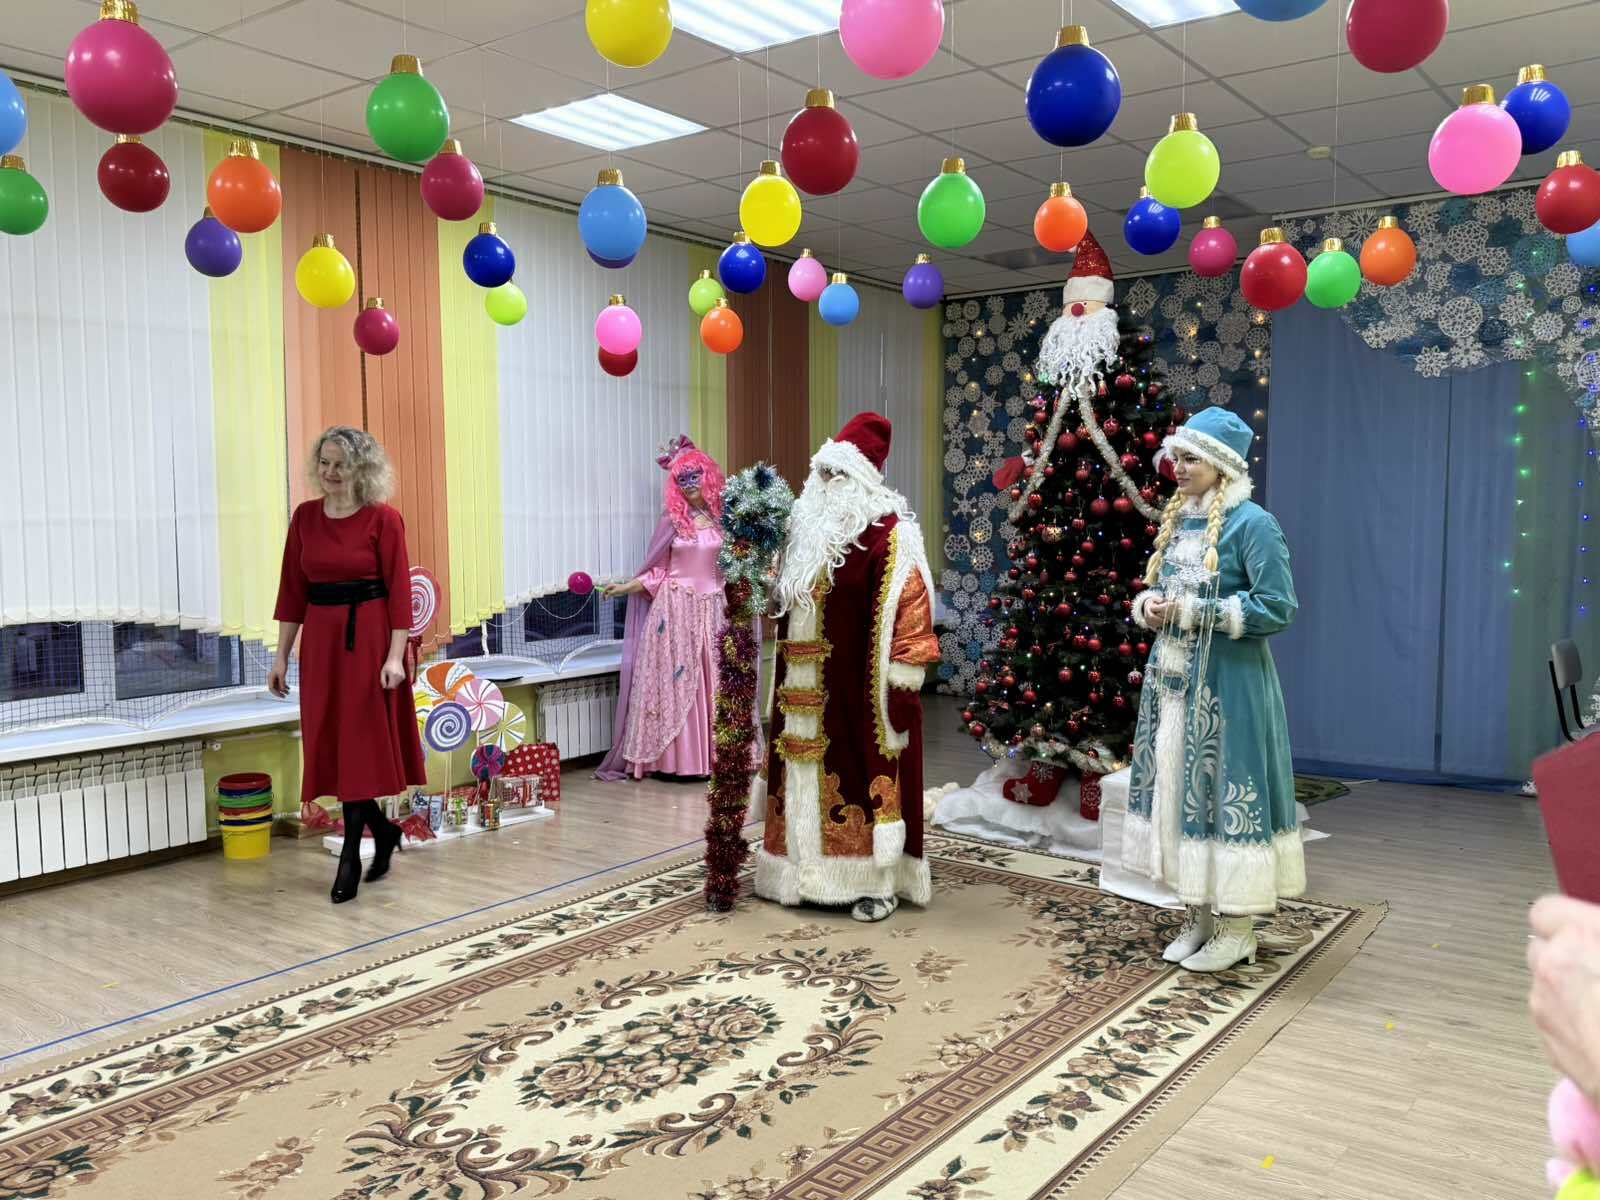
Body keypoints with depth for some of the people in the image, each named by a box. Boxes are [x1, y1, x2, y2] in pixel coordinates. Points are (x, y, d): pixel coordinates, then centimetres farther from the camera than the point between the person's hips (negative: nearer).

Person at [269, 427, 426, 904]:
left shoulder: (383, 519, -8)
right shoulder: (304, 516, 7)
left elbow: (399, 590, -9)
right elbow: (293, 589, 8)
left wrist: (395, 656, -16)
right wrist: (281, 656, 7)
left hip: (368, 637, -5)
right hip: (320, 640, 5)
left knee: (359, 744, 0)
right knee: (331, 746, 9)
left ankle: (351, 857, 11)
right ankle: (383, 829, 29)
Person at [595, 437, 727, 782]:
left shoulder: (723, 519, 5)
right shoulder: (673, 520, 2)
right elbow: (657, 571, 3)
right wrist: (625, 587, -6)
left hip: (712, 610, 2)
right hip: (675, 610, -1)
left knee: (711, 682, 3)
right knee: (674, 681, -1)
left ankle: (711, 756, 10)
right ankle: (674, 759, 3)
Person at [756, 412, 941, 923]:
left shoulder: (890, 535, -11)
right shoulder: (806, 528, 12)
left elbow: (909, 612, -16)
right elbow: (780, 600, 22)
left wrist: (901, 682, -19)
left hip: (861, 685, -7)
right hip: (808, 689, 7)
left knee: (865, 772, -1)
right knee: (810, 772, 12)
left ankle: (878, 880, 10)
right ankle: (811, 868, 24)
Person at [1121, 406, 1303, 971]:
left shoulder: (1251, 523, -11)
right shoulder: (1176, 520, 12)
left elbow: (1278, 607, -16)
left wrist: (1190, 611, -18)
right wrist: (1148, 605, -2)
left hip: (1227, 682, -7)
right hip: (1171, 678, 8)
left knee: (1224, 794, -2)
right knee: (1175, 789, 10)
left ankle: (1237, 929, 11)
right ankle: (1198, 916, 24)